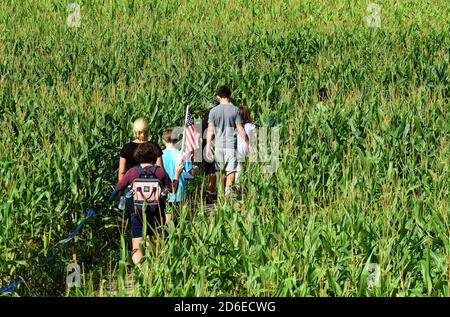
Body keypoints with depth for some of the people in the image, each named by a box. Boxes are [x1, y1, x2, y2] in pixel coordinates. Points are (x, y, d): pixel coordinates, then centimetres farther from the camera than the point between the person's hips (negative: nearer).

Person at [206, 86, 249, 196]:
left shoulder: (214, 111, 2)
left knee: (222, 171, 14)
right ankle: (228, 188, -27)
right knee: (231, 170, -4)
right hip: (231, 145, -2)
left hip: (219, 145, 2)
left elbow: (210, 131, -1)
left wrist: (208, 147, 2)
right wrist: (249, 143, 6)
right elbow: (241, 130, -3)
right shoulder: (235, 110, -2)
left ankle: (223, 191, 21)